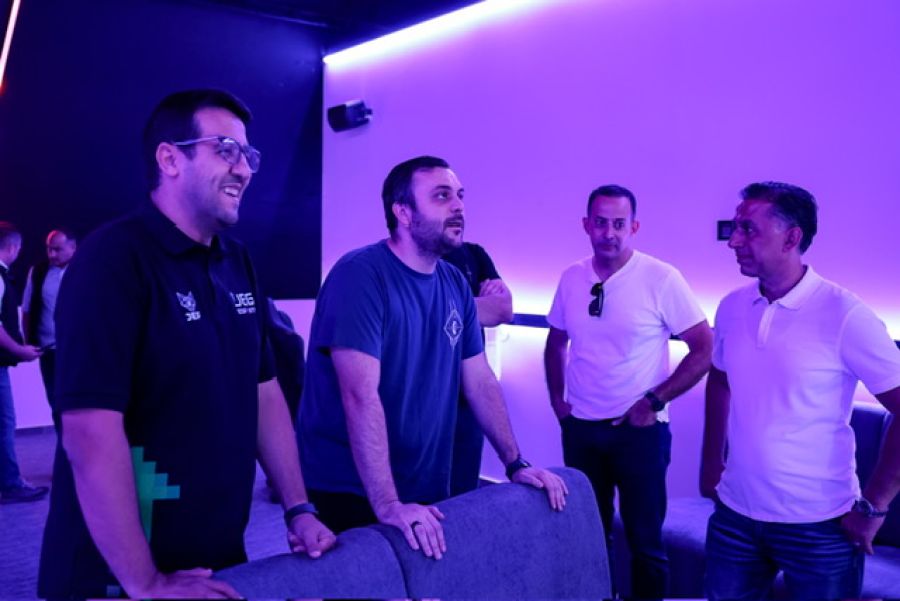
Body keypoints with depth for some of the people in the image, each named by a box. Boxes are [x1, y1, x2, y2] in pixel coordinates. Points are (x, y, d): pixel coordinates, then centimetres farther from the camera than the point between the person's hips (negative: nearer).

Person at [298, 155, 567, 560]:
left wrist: (515, 464, 6)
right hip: (350, 495, -6)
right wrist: (388, 505, -31)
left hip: (425, 492, 7)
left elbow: (480, 381, 10)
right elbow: (361, 397, -26)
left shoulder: (455, 284, 4)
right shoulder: (360, 275, -18)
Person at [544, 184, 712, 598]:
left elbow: (704, 350, -10)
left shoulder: (661, 279, -12)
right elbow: (555, 343, 16)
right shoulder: (571, 279, 2)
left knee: (644, 538, 8)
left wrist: (654, 401, -13)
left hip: (639, 430, -4)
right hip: (580, 428, 4)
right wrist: (557, 399, 6)